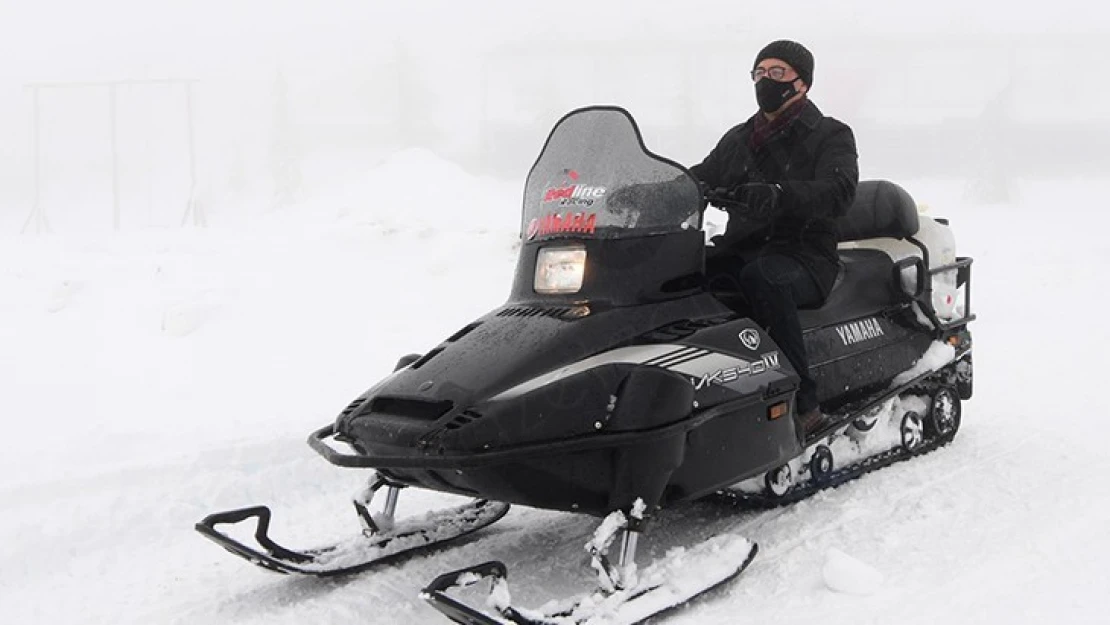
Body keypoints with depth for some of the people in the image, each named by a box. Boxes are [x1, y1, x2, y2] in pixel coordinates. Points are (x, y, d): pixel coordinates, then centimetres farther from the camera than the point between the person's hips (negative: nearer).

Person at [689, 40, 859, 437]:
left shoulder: (830, 136, 4)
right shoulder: (738, 140, 23)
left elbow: (838, 193, -15)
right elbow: (699, 178, 18)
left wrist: (779, 195, -36)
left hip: (806, 257, -5)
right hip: (737, 251, 5)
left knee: (762, 275, -40)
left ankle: (803, 404, -35)